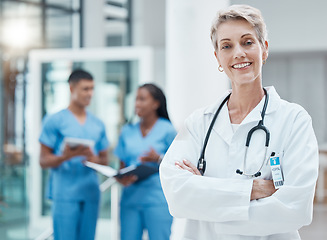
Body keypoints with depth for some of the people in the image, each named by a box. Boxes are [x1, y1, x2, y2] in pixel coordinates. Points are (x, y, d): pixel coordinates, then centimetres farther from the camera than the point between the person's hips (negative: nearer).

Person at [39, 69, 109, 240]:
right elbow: (43, 160, -1)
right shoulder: (54, 121, 1)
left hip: (91, 194, 5)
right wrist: (66, 156, -19)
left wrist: (94, 159, -6)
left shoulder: (98, 124, 16)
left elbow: (104, 160, 17)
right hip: (65, 194, -5)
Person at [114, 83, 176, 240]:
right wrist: (121, 178, -5)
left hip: (157, 199, -4)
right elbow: (122, 165, 17)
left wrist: (158, 159, -15)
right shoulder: (127, 131, 15)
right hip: (131, 197, 4)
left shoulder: (167, 130, 2)